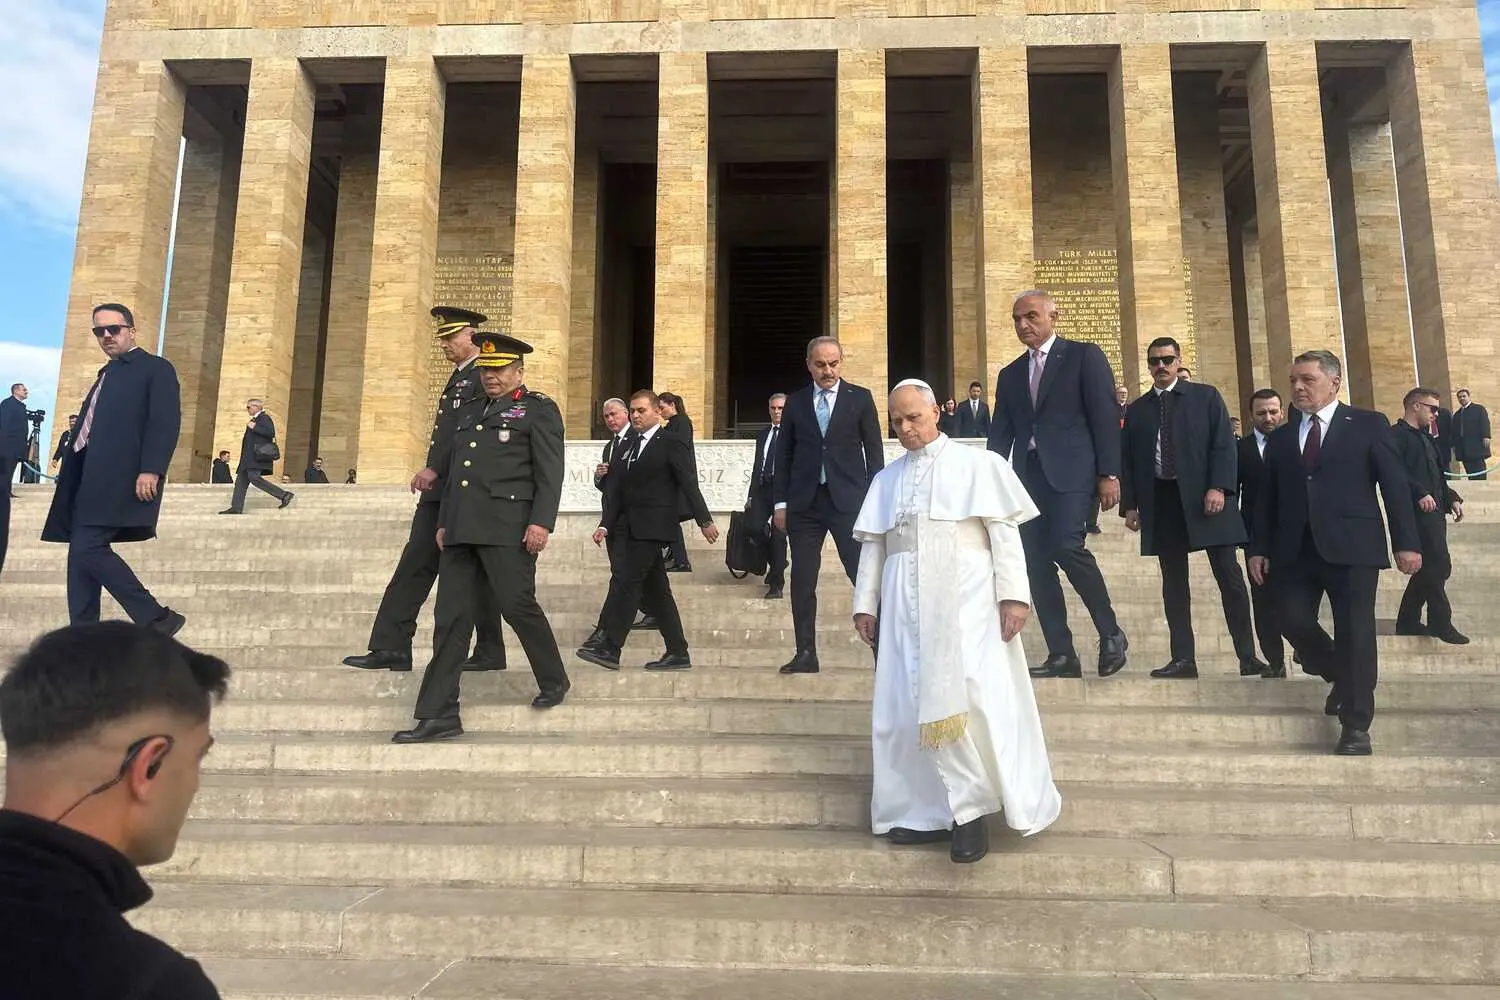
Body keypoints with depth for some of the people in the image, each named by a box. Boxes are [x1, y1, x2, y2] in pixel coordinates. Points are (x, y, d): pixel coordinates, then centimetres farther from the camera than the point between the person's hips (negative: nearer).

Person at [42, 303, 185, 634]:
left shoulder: (156, 368, 1)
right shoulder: (107, 375, 26)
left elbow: (166, 422, -12)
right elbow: (91, 427, 23)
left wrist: (151, 470, -23)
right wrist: (75, 479, 15)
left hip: (121, 478, -9)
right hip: (90, 479, 9)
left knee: (88, 548, -18)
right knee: (81, 555, 3)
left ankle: (156, 619, -12)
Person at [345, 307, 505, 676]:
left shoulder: (484, 377, -9)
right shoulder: (458, 378, 21)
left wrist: (436, 469, -21)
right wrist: (432, 474, 14)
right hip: (440, 492, 9)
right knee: (415, 565, 3)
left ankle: (490, 652, 11)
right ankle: (391, 647, 4)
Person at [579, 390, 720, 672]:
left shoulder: (671, 443, -3)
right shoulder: (630, 447, 17)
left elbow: (689, 484, -7)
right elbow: (617, 490, 14)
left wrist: (705, 520, -10)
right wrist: (606, 525, 6)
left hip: (651, 526, -8)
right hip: (630, 527, 8)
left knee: (626, 580, -13)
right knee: (655, 590, 9)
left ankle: (609, 648, -12)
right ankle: (677, 653, 14)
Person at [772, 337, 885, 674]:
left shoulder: (860, 398, 6)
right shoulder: (795, 402, 11)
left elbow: (874, 450, 5)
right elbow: (785, 454, 12)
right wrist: (780, 502, 6)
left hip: (848, 500, -2)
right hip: (804, 503, 2)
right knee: (802, 582, 3)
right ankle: (806, 654, 12)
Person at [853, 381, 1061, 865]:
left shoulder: (978, 465, 4)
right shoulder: (886, 479, 15)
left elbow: (1004, 532, -1)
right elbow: (872, 545, 14)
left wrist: (1013, 594, -10)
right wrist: (866, 604, 8)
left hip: (965, 597, -4)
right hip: (906, 604, 4)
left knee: (971, 697, -13)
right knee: (912, 704, 0)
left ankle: (971, 810, 0)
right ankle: (932, 810, 9)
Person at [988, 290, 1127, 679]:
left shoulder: (1084, 356, 5)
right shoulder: (1010, 374, 20)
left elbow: (1105, 416, -2)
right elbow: (1000, 433, 16)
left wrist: (1109, 473, -10)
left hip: (1071, 471, -5)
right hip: (1028, 474, 6)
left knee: (1065, 546, -22)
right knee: (1036, 562, 0)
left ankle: (1111, 633, -2)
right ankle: (1062, 655, 6)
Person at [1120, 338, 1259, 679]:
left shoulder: (1206, 397, 8)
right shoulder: (1136, 410, 15)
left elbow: (1223, 444, -1)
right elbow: (1127, 461, 13)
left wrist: (1218, 488, -13)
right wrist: (1129, 504, 3)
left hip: (1205, 498, -2)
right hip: (1160, 502, 2)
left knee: (1229, 576, -2)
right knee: (1173, 581, 2)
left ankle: (1248, 656, 4)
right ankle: (1183, 658, 5)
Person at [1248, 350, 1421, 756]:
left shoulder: (1368, 425, 5)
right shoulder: (1280, 437, 15)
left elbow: (1394, 485, 0)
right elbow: (1267, 497, 13)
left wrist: (1406, 542, -7)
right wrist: (1259, 547, 6)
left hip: (1351, 546, -3)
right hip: (1295, 549, 3)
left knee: (1354, 633, -4)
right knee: (1295, 623, -4)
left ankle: (1356, 726, 6)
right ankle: (1342, 678, 26)